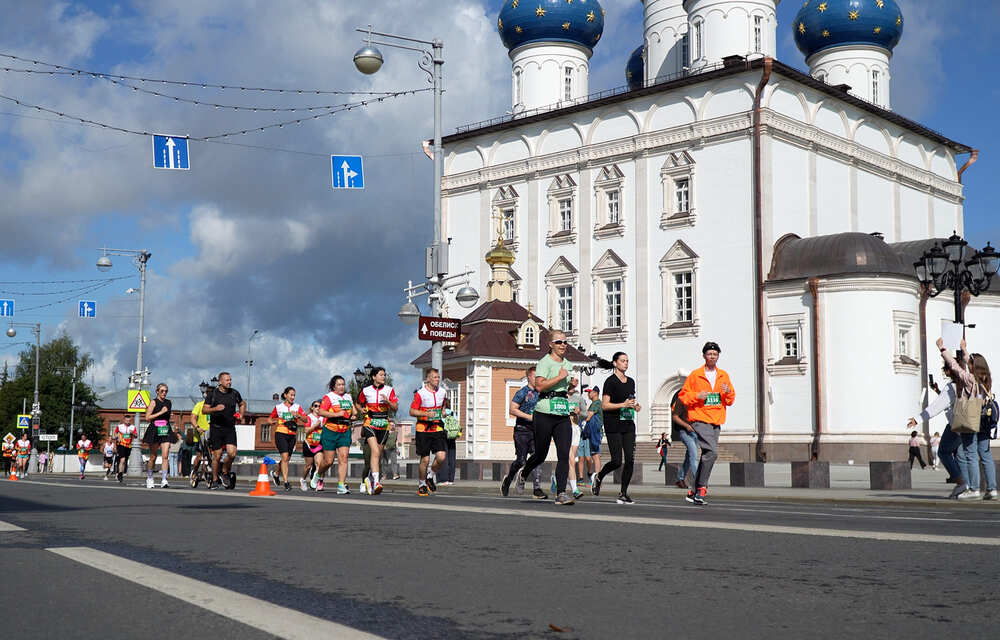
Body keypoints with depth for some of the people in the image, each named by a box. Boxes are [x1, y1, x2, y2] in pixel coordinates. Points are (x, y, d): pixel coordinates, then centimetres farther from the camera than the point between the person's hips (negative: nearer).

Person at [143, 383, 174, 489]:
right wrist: (161, 412, -13)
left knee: (165, 456, -11)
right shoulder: (154, 402, -2)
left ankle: (163, 480, -16)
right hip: (154, 431, -3)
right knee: (153, 457, 7)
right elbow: (147, 418, -9)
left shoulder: (169, 403, 13)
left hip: (166, 431, 3)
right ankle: (149, 478, 24)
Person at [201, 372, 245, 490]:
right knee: (217, 455, 0)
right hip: (216, 428, -2)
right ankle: (215, 480, 16)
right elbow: (204, 410, -4)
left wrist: (240, 414, 9)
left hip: (230, 428, 2)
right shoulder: (212, 394, -1)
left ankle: (225, 472, 14)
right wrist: (215, 409, -22)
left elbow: (242, 404, 26)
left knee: (232, 453, -13)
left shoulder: (234, 393, 7)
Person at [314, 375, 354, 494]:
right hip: (330, 432, -4)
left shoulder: (348, 397, 14)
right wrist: (337, 414, -22)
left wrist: (353, 415, 10)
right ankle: (318, 475, 32)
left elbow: (352, 410, 32)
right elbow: (321, 412, -16)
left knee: (343, 458, -9)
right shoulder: (328, 397, -4)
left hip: (345, 432, 4)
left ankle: (341, 486, -10)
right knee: (328, 461, 1)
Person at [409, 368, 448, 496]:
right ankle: (422, 484, 19)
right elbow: (412, 411, -9)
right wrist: (426, 414, -21)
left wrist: (443, 411, 9)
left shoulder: (442, 392, 8)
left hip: (438, 429, 4)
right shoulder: (420, 393, -8)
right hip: (423, 429, -4)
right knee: (425, 459, -1)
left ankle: (432, 474, 17)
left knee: (441, 457, -11)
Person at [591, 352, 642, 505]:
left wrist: (636, 406, 5)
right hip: (613, 425, -6)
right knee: (617, 461, -9)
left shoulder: (631, 381, 15)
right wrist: (623, 404, -20)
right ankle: (598, 477, 20)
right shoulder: (610, 381, -6)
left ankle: (623, 494, 3)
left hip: (628, 425, 6)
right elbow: (604, 405, -11)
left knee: (630, 460, -4)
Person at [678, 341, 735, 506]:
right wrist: (697, 396, -15)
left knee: (707, 455, 7)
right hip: (700, 420, -6)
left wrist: (728, 392, -7)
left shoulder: (723, 375, 13)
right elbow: (683, 395, 2)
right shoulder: (695, 375, 0)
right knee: (712, 451, -21)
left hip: (716, 422, 6)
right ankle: (701, 488, -13)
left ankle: (693, 492, 16)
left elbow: (731, 400, 14)